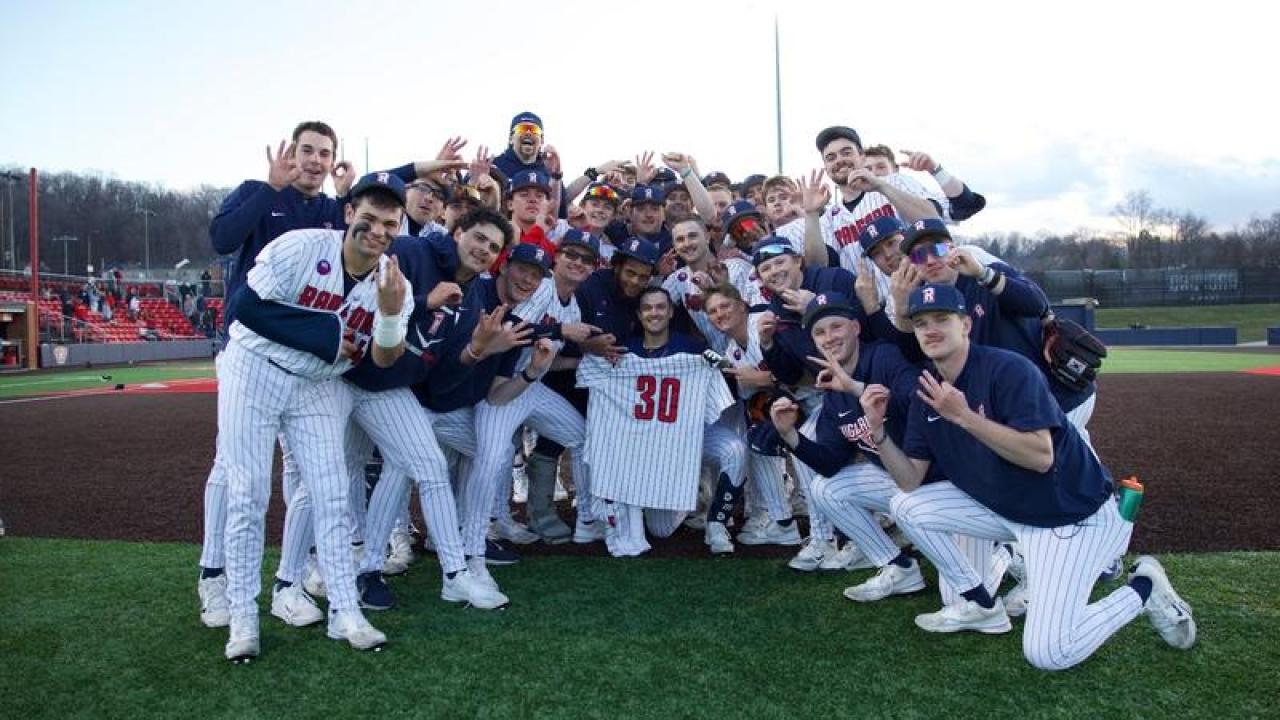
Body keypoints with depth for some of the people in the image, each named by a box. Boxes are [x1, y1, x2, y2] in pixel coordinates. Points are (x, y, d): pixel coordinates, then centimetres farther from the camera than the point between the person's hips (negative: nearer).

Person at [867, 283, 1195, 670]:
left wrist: (964, 416, -35)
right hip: (1004, 507, 7)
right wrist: (877, 429, -18)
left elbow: (1041, 457, -31)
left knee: (1047, 652, -16)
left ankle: (1143, 589, 10)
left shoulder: (1008, 369, -22)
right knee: (906, 507, -4)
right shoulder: (927, 392, -1)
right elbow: (910, 481, -4)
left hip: (1074, 512, -7)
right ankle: (982, 605, 9)